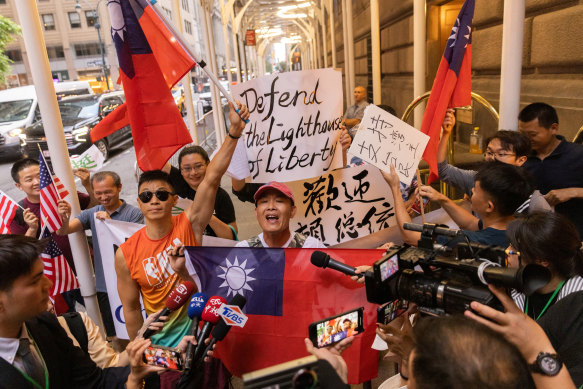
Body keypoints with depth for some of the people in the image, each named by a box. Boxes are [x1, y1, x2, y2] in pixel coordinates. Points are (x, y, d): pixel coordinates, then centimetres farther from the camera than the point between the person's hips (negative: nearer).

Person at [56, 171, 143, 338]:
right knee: (113, 335, 17)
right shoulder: (91, 214, 6)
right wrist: (64, 219, -27)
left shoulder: (133, 213, -8)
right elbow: (62, 232, -5)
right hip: (104, 287, 4)